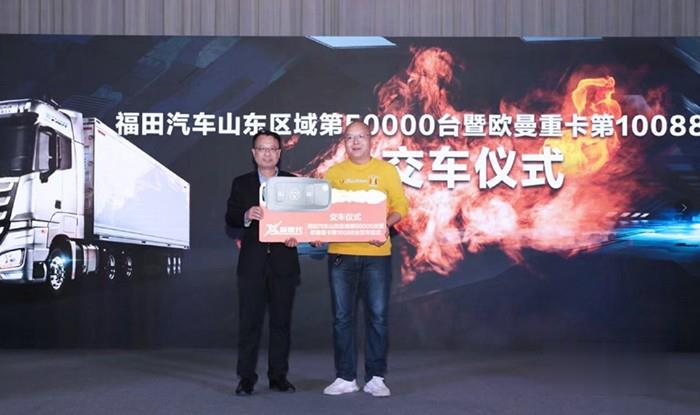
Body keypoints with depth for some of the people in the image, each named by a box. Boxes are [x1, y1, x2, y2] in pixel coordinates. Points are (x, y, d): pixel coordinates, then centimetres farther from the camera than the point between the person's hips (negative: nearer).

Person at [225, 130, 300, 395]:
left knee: (281, 321, 5)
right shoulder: (241, 183, 9)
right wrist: (246, 216, -20)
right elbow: (229, 218, 1)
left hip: (283, 261, 1)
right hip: (252, 262, 0)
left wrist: (296, 235, -14)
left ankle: (278, 376, 14)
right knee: (249, 321, 0)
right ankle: (246, 378, 5)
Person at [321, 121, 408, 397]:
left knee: (377, 316, 1)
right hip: (341, 253, 2)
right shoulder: (333, 173, 10)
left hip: (377, 253, -1)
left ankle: (376, 378, 11)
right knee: (342, 317, 5)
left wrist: (386, 224, -16)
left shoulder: (386, 170, 6)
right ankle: (345, 378, 15)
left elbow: (400, 205, 3)